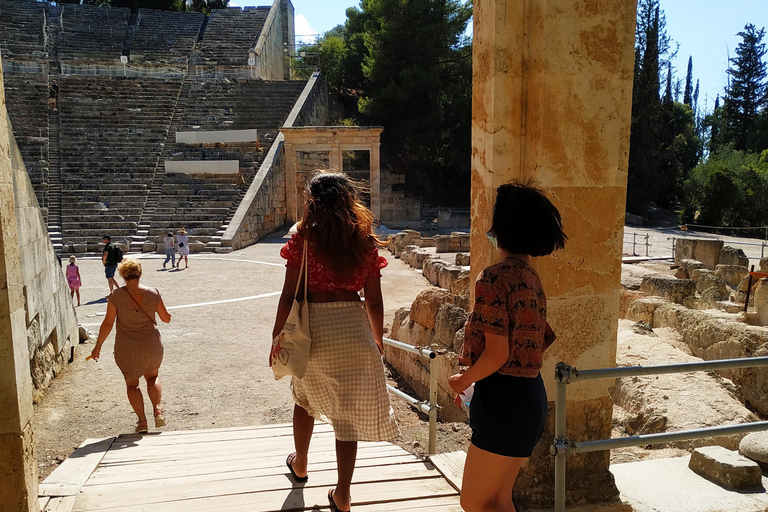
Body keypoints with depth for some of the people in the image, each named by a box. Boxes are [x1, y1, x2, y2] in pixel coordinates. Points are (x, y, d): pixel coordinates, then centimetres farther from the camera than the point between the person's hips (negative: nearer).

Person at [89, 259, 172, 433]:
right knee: (152, 376, 26)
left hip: (127, 349, -1)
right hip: (151, 346, 2)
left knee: (131, 383, 19)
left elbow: (107, 324, -10)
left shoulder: (116, 296, -14)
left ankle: (142, 421, 12)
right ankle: (158, 410, 8)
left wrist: (98, 345, 2)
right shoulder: (153, 293, -10)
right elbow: (166, 318, -1)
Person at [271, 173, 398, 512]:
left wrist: (277, 337, 4)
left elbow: (289, 295, -6)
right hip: (353, 327, 1)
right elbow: (374, 301, 3)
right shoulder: (366, 243, 1)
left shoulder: (303, 239, -5)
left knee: (305, 396, 25)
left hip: (312, 326, 0)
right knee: (349, 409, 10)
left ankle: (299, 464, 45)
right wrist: (378, 340, 16)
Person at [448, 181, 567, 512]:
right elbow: (541, 342, 13)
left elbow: (497, 353, -22)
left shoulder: (493, 278, -18)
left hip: (504, 400, -9)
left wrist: (462, 381, -4)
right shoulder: (531, 277, 8)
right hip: (530, 395, 9)